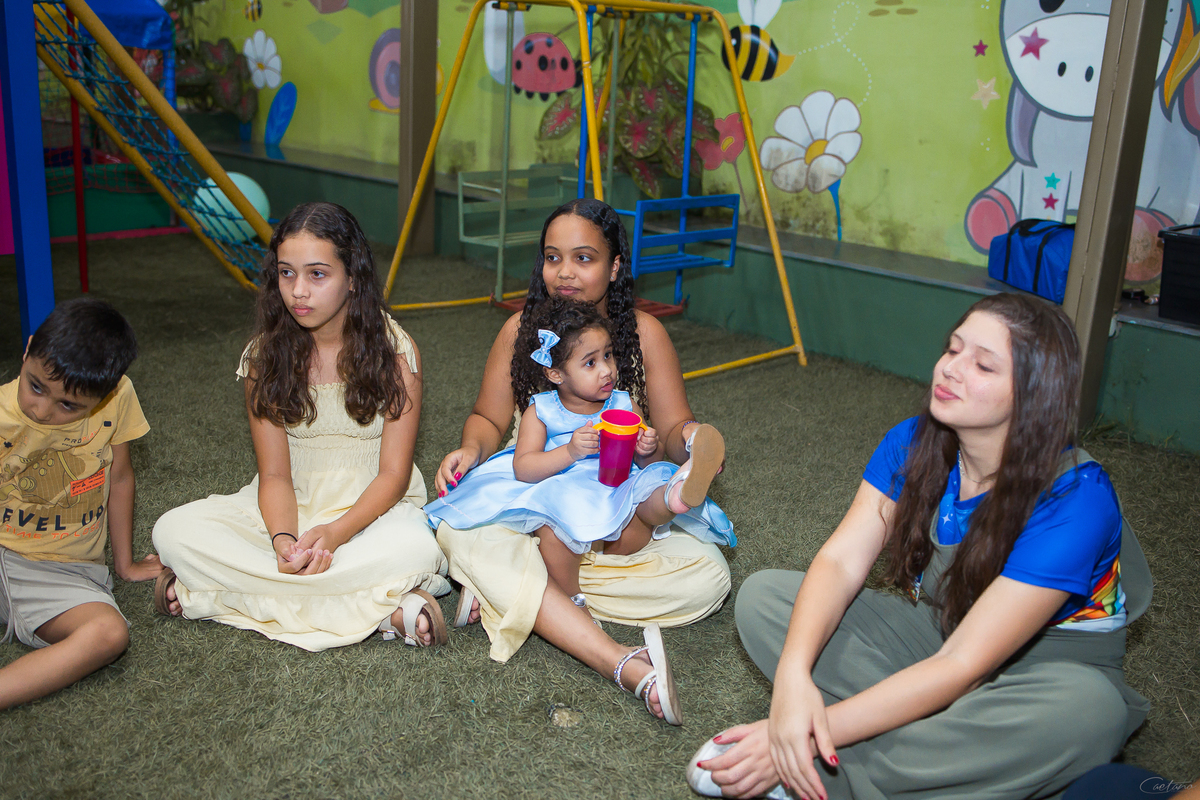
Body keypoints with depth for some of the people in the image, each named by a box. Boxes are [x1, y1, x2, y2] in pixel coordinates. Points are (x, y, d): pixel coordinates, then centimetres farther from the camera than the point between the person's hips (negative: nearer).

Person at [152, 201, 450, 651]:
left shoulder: (395, 351, -10)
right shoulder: (266, 355, -3)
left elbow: (393, 473, -12)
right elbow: (275, 473, -6)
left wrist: (334, 533, -29)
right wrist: (284, 540, -28)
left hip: (373, 509, -2)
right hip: (290, 510, 3)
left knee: (416, 550, -37)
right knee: (174, 531, -22)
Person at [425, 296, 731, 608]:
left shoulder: (625, 406, 12)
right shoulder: (539, 412, 4)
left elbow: (649, 465, 13)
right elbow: (522, 469, -8)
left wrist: (648, 452, -13)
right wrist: (570, 451, -23)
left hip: (618, 496, 1)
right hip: (560, 497, -1)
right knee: (554, 533, -37)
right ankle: (571, 601, -20)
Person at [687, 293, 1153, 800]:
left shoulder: (1074, 500, -29)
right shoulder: (914, 444, -11)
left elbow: (963, 666, -32)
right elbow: (841, 560, -17)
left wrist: (821, 730, -36)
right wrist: (793, 675, -37)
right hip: (933, 629, 5)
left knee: (1086, 711, -42)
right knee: (762, 595, -10)